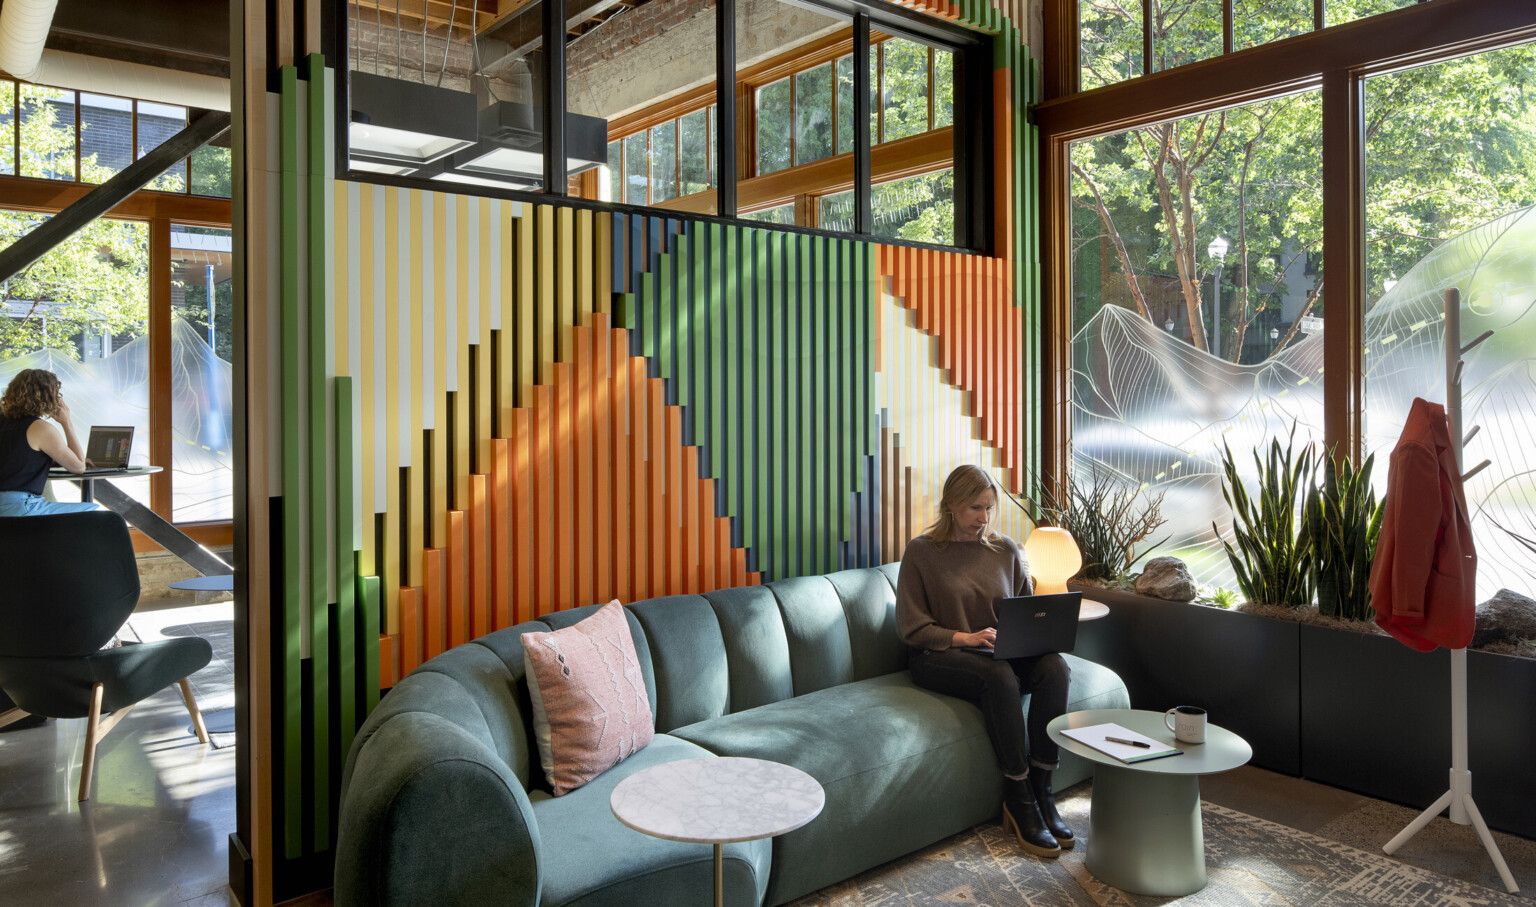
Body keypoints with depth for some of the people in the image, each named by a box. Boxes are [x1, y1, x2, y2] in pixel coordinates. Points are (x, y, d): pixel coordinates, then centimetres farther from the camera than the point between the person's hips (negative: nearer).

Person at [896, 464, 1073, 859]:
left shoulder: (1006, 550, 11)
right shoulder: (922, 551, -2)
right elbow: (912, 627, -6)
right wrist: (965, 638, -19)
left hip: (1002, 653, 4)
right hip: (939, 658, -4)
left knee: (1054, 666, -25)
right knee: (998, 674, -35)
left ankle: (1041, 790, -19)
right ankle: (1019, 799, -24)